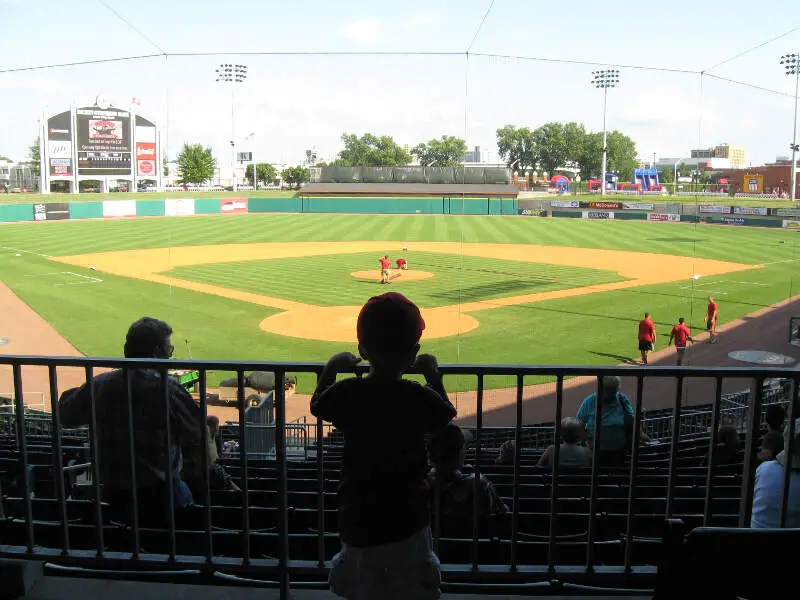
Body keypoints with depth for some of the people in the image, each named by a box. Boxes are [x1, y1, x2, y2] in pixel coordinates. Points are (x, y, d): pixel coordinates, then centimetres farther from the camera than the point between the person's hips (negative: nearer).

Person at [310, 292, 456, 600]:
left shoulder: (346, 393, -13)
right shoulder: (421, 398, -17)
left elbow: (317, 404, 9)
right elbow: (445, 413, 5)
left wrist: (330, 369, 21)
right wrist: (434, 375, 15)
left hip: (358, 517, 1)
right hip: (408, 516, -1)